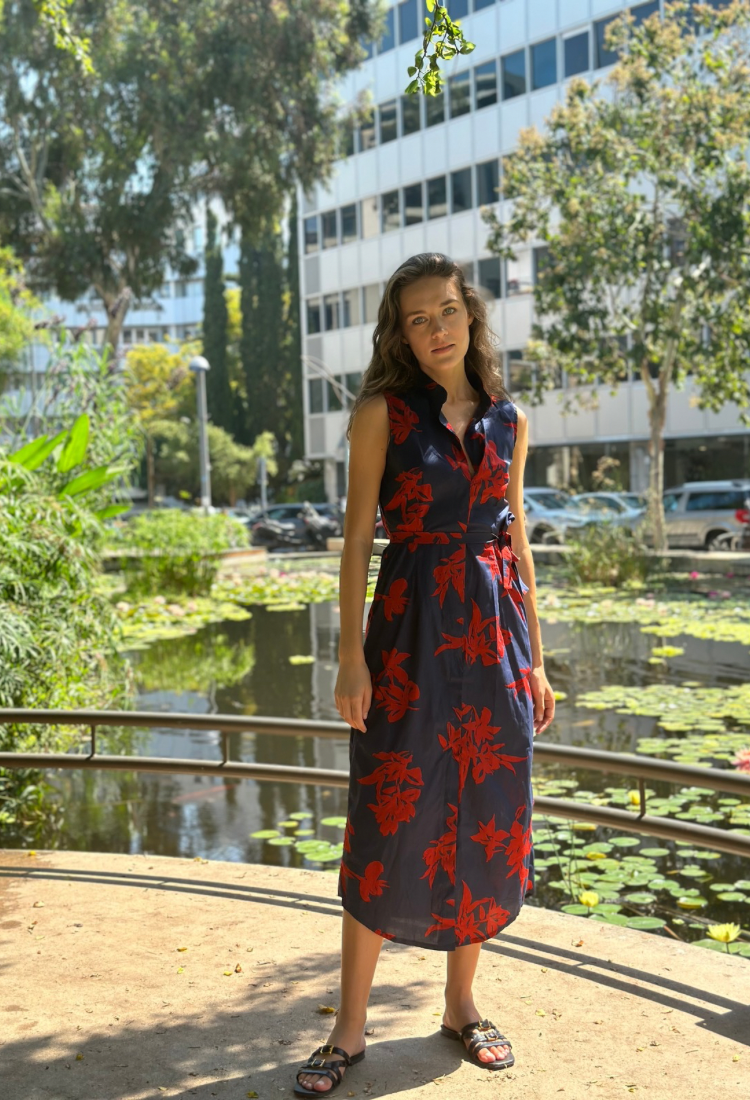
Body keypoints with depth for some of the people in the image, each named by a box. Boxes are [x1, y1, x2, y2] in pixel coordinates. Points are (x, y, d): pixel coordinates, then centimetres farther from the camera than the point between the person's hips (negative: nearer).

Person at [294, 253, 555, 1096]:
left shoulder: (508, 422, 10)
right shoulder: (383, 411, -2)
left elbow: (517, 540, 13)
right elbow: (358, 535, -5)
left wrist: (535, 659, 11)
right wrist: (351, 656, -12)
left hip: (494, 633, 4)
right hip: (410, 632, -4)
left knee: (486, 823, 9)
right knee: (390, 828, 0)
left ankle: (461, 1005, 27)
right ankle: (350, 1029, 13)